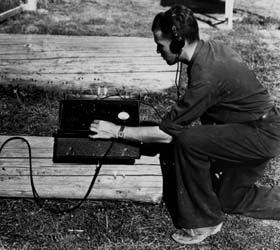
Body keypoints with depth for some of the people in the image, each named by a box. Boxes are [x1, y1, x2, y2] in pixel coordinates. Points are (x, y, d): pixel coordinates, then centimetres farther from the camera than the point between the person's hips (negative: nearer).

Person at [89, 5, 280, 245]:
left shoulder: (206, 77, -30)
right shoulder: (210, 47, -2)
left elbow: (166, 133, -23)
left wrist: (118, 131, -13)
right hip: (260, 128, 9)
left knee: (187, 141, -25)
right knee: (227, 199, 16)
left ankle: (203, 221, -8)